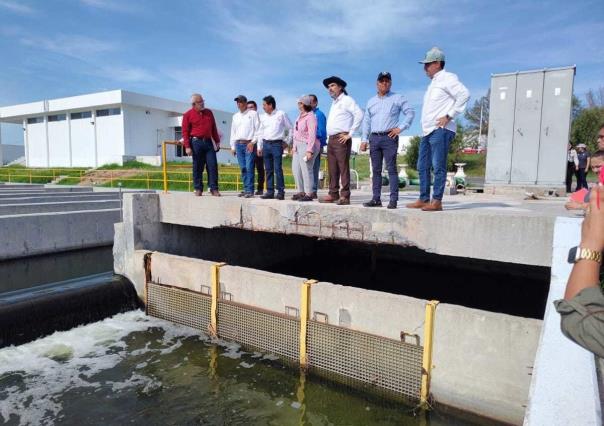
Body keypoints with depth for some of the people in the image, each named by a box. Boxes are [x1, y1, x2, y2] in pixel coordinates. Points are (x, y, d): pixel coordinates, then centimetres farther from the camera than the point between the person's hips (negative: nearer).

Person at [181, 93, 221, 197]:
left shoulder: (209, 112, 15)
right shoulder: (188, 115, 1)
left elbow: (214, 128, 19)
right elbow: (185, 131, -3)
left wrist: (217, 141, 15)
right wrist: (187, 146, -10)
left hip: (209, 142, 3)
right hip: (196, 142, -3)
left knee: (212, 165, -2)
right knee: (197, 167, 2)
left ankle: (214, 189, 3)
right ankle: (198, 189, 11)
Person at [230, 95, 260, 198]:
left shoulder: (253, 114, 3)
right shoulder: (235, 116, 19)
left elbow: (257, 129, -3)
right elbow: (233, 132, 21)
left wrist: (252, 142, -11)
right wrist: (233, 146, 15)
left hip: (249, 144, -5)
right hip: (238, 144, 5)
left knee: (249, 167, -12)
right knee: (243, 168, 4)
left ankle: (250, 190, -11)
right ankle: (246, 189, 9)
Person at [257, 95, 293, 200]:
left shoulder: (281, 114, 0)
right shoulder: (263, 117, 14)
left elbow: (290, 128, 5)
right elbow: (260, 132, 17)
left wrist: (287, 141, 2)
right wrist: (259, 147, 13)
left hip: (277, 144, -5)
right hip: (266, 144, 5)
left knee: (278, 169, -9)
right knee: (268, 170, 5)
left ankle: (280, 192, -5)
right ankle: (270, 192, 10)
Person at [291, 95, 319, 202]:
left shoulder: (310, 116, -12)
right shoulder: (300, 116, 16)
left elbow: (312, 135, -18)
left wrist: (309, 150, -22)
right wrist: (294, 146, 13)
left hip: (307, 145, -10)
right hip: (298, 146, 10)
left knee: (306, 169, -8)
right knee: (296, 169, 11)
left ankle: (308, 194, -1)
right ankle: (301, 192, 21)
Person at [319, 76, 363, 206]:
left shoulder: (346, 100, -3)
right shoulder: (334, 103, 23)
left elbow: (359, 115, -15)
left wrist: (350, 133, -15)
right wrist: (329, 138, 16)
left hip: (341, 139, -9)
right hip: (331, 139, 9)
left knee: (343, 168, -9)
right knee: (332, 169, 8)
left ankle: (345, 196, -9)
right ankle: (333, 194, 14)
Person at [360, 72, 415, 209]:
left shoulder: (397, 98, 5)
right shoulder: (371, 101, 18)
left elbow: (410, 112, 2)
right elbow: (366, 121, 16)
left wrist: (400, 127, -7)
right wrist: (364, 139, 7)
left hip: (389, 137, -5)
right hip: (374, 138, 5)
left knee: (391, 169, -8)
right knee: (376, 170, 5)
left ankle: (393, 200, -8)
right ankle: (376, 199, 8)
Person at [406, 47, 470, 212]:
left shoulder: (447, 78, -3)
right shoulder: (433, 82, 25)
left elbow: (464, 94, -16)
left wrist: (449, 116, -17)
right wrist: (425, 127, 16)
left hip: (440, 130, -10)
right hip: (427, 131, 10)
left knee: (438, 166, -10)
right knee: (423, 166, 8)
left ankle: (437, 201, -8)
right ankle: (424, 199, 13)